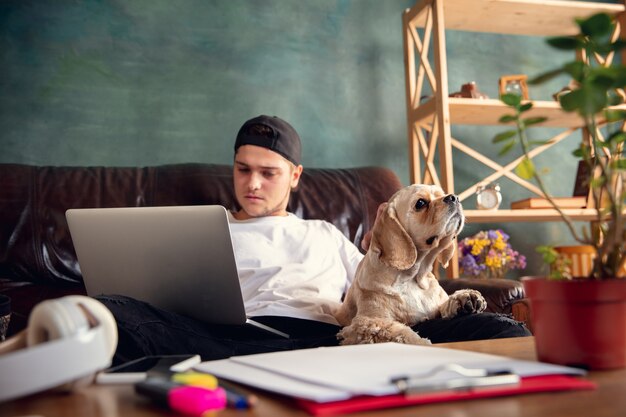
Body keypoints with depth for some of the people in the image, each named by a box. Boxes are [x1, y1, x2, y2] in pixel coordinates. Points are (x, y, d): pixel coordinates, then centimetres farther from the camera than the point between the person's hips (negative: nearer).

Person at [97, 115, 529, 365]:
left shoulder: (324, 233, 35)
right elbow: (171, 301, 18)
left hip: (332, 339, 2)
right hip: (236, 339, -1)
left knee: (501, 329, -17)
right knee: (109, 313, -33)